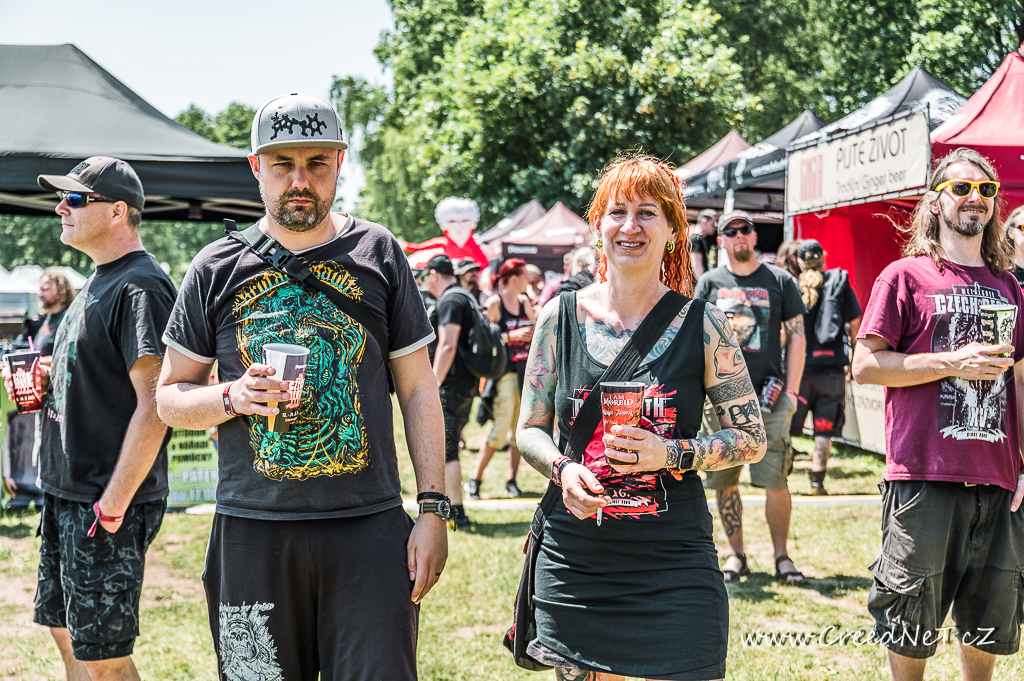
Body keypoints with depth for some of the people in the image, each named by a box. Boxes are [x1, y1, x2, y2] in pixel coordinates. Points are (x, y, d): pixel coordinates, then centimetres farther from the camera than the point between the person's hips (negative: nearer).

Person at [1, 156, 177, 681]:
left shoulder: (140, 288, -16)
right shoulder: (98, 283, 15)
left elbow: (153, 405, -21)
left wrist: (112, 505, -22)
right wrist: (47, 379, 6)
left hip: (106, 504, -10)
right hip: (67, 493, 10)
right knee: (66, 634, 18)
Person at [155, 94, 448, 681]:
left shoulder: (380, 255, 5)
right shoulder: (218, 268, 5)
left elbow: (419, 390, 7)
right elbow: (170, 396, 10)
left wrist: (434, 509, 0)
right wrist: (232, 397, -11)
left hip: (368, 526, 0)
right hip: (254, 530, 1)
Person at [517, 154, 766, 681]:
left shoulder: (701, 325, -2)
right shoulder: (561, 316, 3)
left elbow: (752, 439, 2)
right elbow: (530, 430, 10)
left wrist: (671, 454, -14)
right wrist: (562, 469, -12)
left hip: (674, 567, -1)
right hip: (574, 565, 2)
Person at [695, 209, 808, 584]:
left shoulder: (780, 281, 7)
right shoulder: (710, 282, 10)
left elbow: (796, 335, 6)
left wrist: (792, 389, -2)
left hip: (770, 398, -1)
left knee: (775, 481, -5)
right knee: (724, 480, 4)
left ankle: (781, 556, 6)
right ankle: (736, 554, 15)